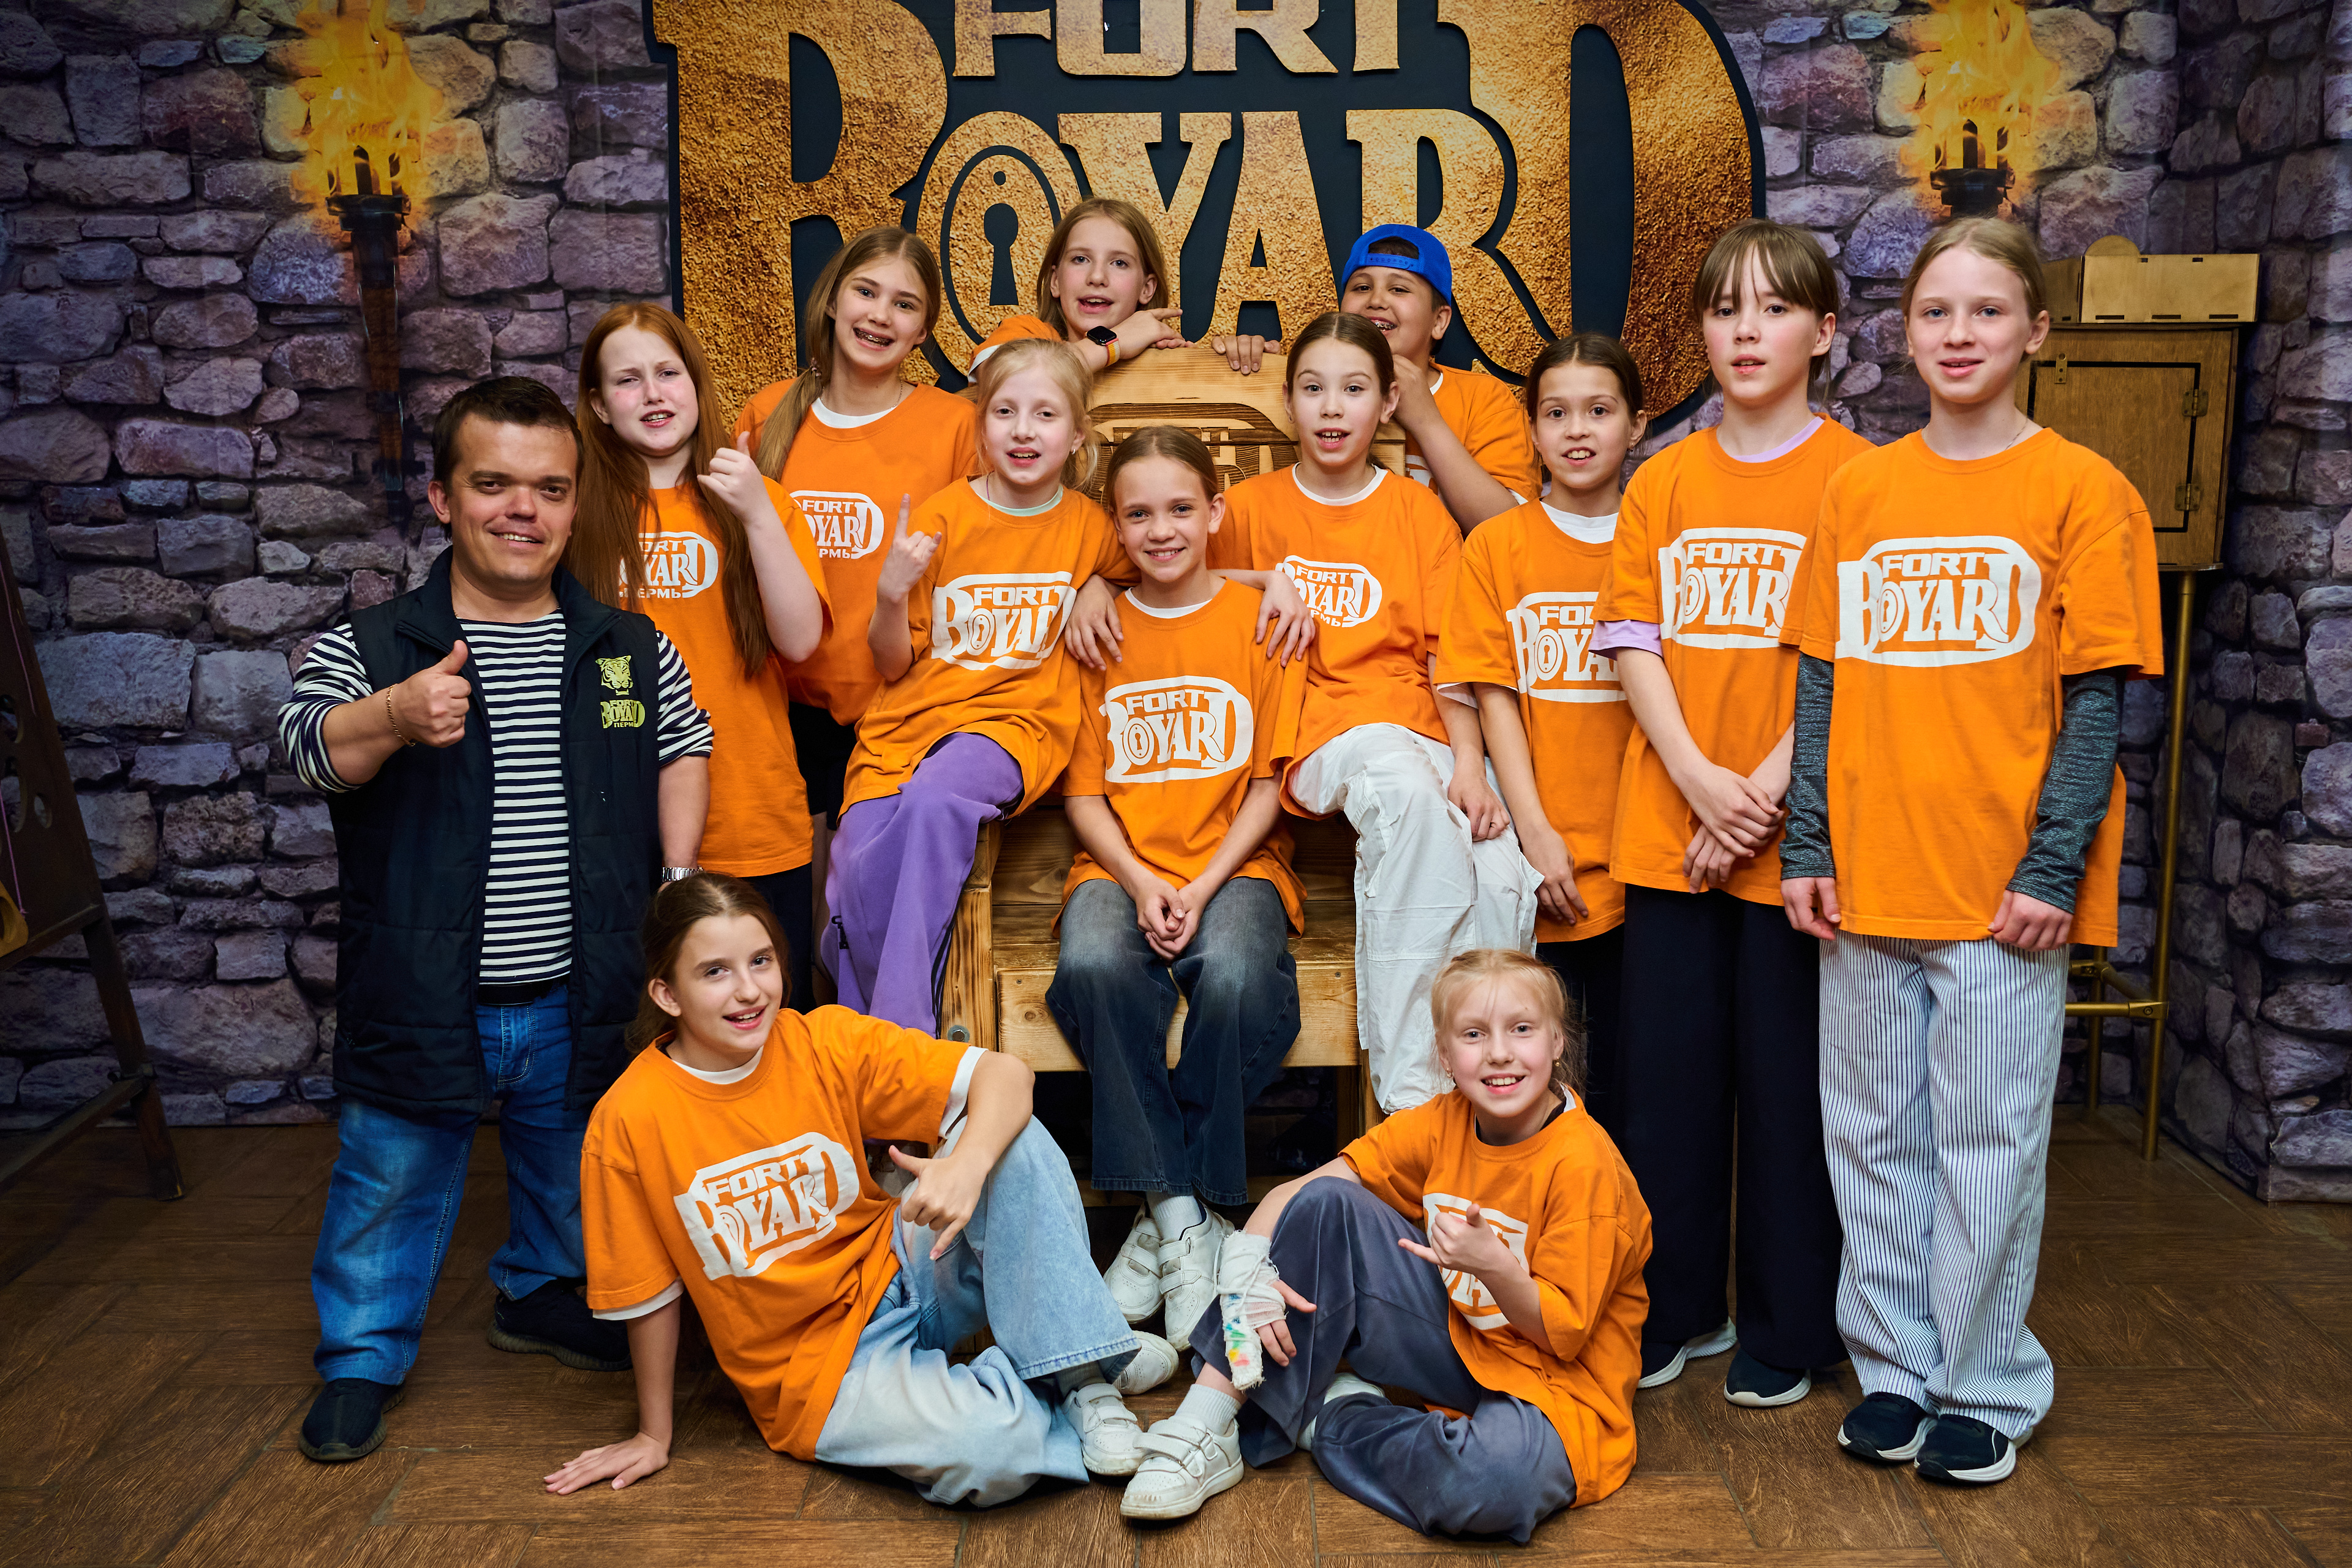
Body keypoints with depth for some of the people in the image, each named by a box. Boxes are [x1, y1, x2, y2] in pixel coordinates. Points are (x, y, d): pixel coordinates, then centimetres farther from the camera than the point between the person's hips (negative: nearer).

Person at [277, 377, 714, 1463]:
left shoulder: (632, 647, 1)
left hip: (576, 996, 3)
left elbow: (683, 749, 13)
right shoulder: (370, 648, -8)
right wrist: (395, 716, -44)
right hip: (420, 997, -2)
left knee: (569, 1170, 22)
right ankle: (364, 1353, 33)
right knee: (392, 1179, 12)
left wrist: (680, 884, 3)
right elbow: (307, 744, -23)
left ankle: (542, 1294, 47)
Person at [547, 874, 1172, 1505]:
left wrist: (967, 1164, -34)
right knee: (987, 1452, -33)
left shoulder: (826, 1044, -8)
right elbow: (647, 1295, -3)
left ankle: (1076, 1370, -15)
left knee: (1015, 1137, -21)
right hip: (819, 1368, -4)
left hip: (900, 1271, 4)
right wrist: (654, 1435, 7)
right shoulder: (629, 1122, -14)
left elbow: (1004, 1073, -14)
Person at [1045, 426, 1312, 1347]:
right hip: (1120, 863, 2)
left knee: (1236, 977, -35)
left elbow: (1270, 781, 2)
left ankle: (1189, 1208, -16)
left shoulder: (1259, 622, 5)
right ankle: (1174, 1211, -23)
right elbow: (1082, 788, 7)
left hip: (1236, 863, -1)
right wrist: (1139, 881, -10)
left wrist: (1205, 886, -12)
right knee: (1093, 964, -33)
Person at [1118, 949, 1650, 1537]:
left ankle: (1325, 1419, -10)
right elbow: (1296, 1194, -4)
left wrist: (1496, 1267, -34)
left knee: (1496, 1479, -41)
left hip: (1552, 1386, -5)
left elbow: (1563, 1335, -16)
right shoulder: (1443, 1123, -5)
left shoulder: (1584, 1166, -21)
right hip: (1458, 1345, 5)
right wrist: (1245, 1270, -22)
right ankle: (1209, 1424, -11)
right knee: (1325, 1205, -13)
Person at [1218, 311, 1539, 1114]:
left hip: (1420, 731, 2)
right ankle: (1408, 1086, -36)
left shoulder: (1420, 512, 14)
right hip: (1315, 735, -2)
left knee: (1504, 880, -29)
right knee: (1404, 785, -38)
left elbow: (1450, 654, 7)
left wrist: (1470, 766, -9)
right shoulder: (1249, 507, 13)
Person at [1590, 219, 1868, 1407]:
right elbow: (1634, 642, 4)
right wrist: (1701, 778, -10)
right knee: (1666, 1070, 9)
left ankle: (1788, 1329, 21)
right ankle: (1673, 1310, 24)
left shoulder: (1854, 477, -1)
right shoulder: (1661, 483, 10)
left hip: (1794, 831, -3)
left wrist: (1765, 793, -15)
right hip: (1669, 826, 3)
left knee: (1788, 1076, 5)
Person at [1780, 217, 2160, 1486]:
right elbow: (1821, 680, 8)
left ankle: (1986, 1389, 22)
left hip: (2001, 882, -3)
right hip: (1866, 877, 4)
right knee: (1872, 1134, 11)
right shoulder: (1858, 490, 8)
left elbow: (2096, 701, -5)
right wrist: (1807, 850, 3)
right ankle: (1893, 1368, 27)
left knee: (1988, 1139, 5)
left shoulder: (2082, 491, -2)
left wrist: (2053, 869, -11)